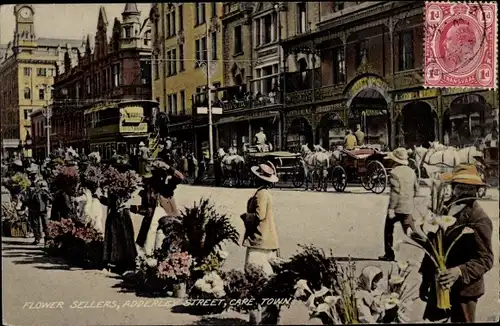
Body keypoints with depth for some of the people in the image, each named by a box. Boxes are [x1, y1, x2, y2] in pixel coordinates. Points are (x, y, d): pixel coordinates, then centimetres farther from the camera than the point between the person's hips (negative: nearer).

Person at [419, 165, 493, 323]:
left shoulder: (480, 220, -16)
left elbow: (485, 259, -16)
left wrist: (460, 272, -30)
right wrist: (426, 279, 15)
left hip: (463, 289, -6)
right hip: (439, 285, 6)